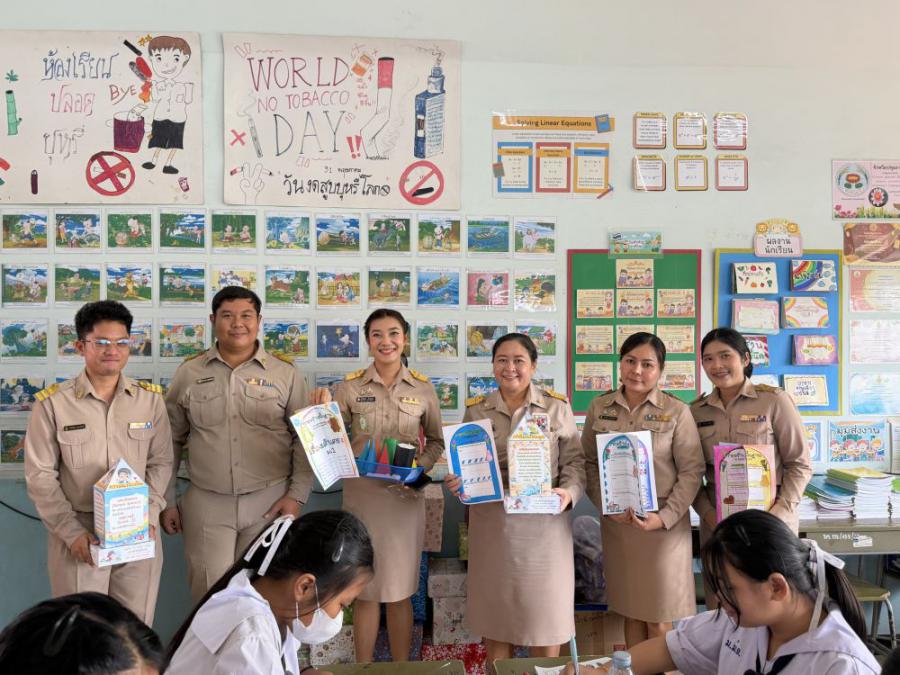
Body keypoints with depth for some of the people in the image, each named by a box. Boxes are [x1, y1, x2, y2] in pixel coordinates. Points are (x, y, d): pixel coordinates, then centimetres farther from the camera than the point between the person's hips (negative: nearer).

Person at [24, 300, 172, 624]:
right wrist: (72, 531, -10)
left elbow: (161, 462, 5)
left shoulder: (150, 398, 2)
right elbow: (40, 476, -3)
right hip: (79, 534, -1)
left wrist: (149, 515, -8)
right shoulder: (52, 403, -5)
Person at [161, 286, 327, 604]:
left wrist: (296, 495, -5)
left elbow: (305, 439, 2)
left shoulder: (286, 374, 1)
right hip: (206, 503, 1)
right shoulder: (189, 373, 4)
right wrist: (167, 501, 8)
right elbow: (171, 441, 10)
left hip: (270, 502, 0)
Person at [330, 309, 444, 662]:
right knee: (365, 590, 9)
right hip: (361, 493, 0)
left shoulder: (423, 388, 2)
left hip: (405, 496, 1)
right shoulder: (350, 387, -1)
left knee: (400, 591, 10)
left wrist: (420, 466, -7)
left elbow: (437, 440, 10)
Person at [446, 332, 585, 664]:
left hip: (543, 521, -1)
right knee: (494, 607, 12)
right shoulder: (476, 410, 5)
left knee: (544, 610, 7)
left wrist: (568, 492, -18)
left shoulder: (557, 407, 0)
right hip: (492, 521, 2)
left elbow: (575, 460, 0)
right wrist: (456, 482, -13)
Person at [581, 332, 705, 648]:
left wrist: (665, 517, -15)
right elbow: (589, 462, 5)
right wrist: (606, 504, -9)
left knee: (659, 619, 7)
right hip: (616, 522, 3)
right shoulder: (599, 407, 3)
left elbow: (692, 470, -7)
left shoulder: (677, 411, -6)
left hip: (663, 523, -3)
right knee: (630, 611, 14)